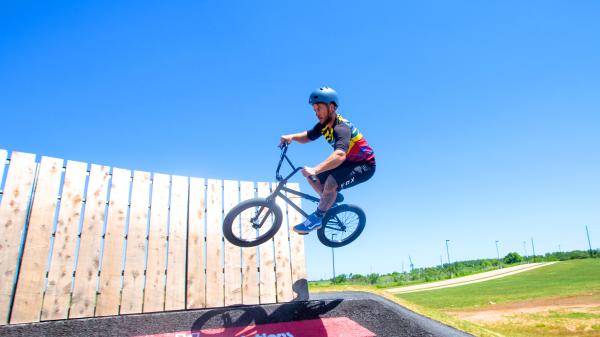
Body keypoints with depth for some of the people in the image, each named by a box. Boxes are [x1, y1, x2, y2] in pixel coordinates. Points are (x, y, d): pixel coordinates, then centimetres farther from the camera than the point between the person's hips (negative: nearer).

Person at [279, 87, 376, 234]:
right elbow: (308, 136, 4)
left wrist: (315, 170, -58)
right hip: (349, 162, 9)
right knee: (312, 177, 3)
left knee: (331, 183, -32)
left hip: (364, 166, -9)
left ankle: (317, 218, -10)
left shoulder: (341, 128, -31)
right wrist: (292, 137, -18)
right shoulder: (324, 124, -5)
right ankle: (331, 202, 21)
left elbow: (340, 155, -47)